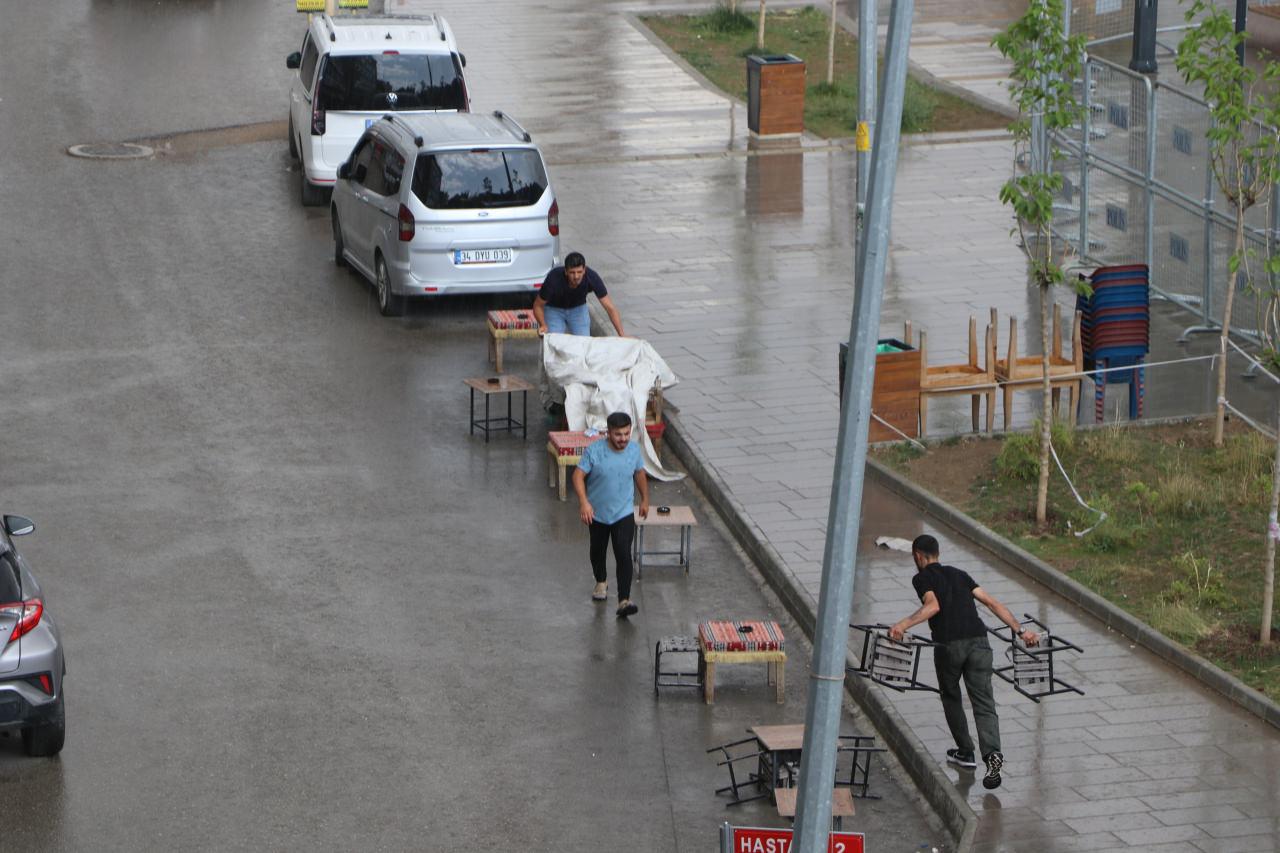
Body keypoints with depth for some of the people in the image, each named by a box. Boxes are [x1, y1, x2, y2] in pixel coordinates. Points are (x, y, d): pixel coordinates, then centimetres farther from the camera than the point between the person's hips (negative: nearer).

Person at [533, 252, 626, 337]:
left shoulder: (592, 277, -32)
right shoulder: (554, 278, -36)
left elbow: (610, 307, -26)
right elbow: (538, 305, -21)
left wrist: (621, 334, -35)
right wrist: (543, 325, -39)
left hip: (578, 308, 2)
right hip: (554, 309, -2)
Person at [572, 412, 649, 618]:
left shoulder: (634, 450, -9)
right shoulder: (594, 451, -20)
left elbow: (639, 473, 8)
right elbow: (578, 476, -18)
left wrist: (645, 499, 17)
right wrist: (584, 502, -31)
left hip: (624, 513, 0)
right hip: (597, 513, 0)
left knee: (624, 555, -13)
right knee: (598, 551, 20)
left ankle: (624, 601, -15)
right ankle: (601, 582, 49)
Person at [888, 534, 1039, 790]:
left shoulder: (922, 578, 8)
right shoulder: (959, 574, 25)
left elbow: (933, 605, -12)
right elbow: (993, 603, 19)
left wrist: (904, 624, -20)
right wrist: (1020, 631, 17)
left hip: (949, 644, -4)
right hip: (978, 640, 4)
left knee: (950, 698, 21)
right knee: (984, 703, -2)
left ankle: (966, 752, 27)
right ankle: (992, 753, -24)